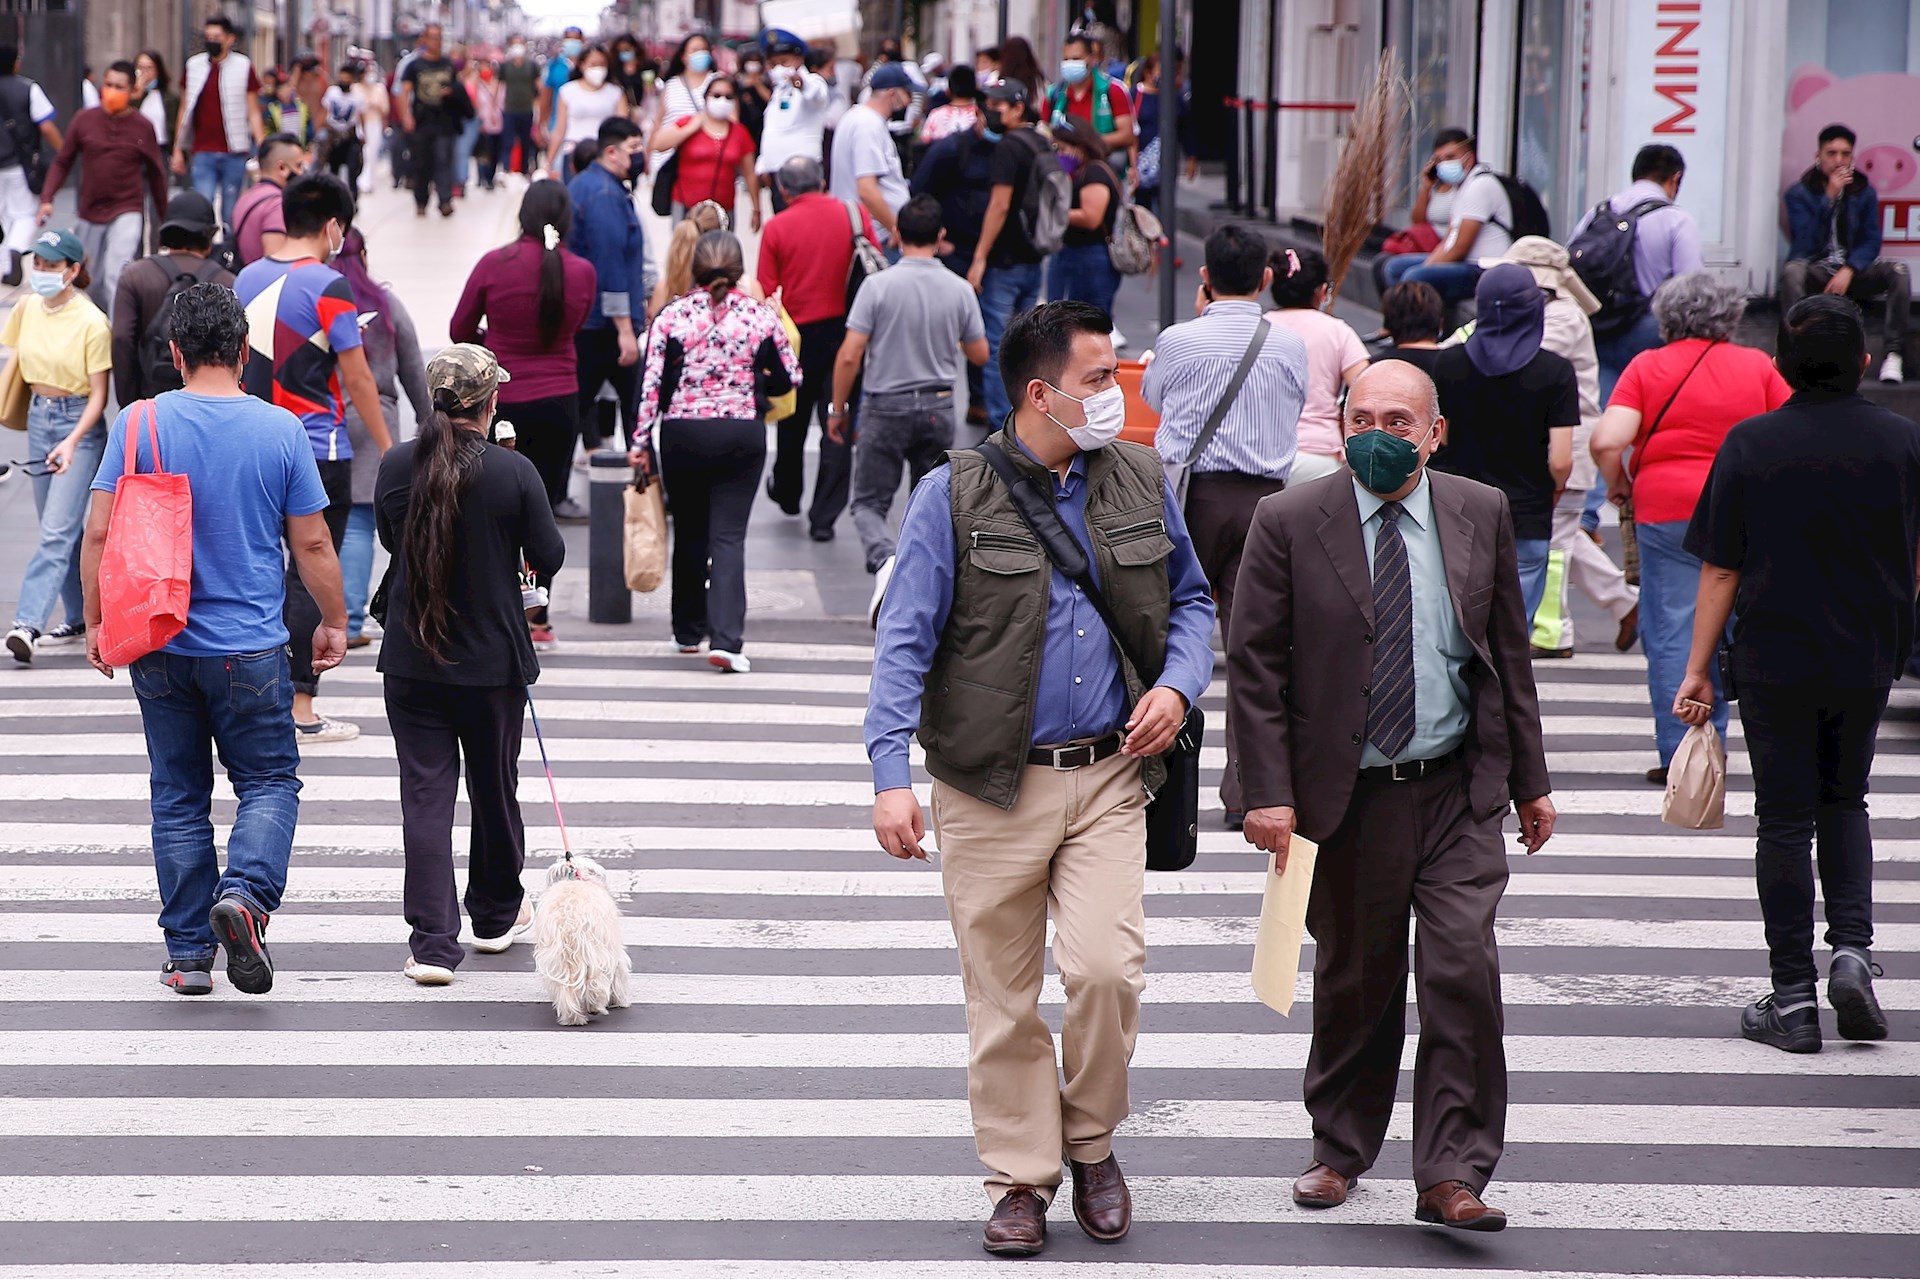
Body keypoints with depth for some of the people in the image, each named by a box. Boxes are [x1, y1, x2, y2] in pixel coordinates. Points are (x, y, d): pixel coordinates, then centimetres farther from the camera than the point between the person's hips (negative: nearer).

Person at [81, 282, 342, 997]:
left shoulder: (140, 425, -6)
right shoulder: (280, 430, -6)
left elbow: (99, 533, -5)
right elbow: (312, 544, -1)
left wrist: (96, 623, 7)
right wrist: (334, 622, 13)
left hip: (160, 645, 1)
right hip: (250, 647, -1)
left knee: (179, 797, 11)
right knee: (270, 779, 12)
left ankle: (188, 953, 13)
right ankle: (245, 892, -14)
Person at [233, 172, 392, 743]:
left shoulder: (247, 279, 7)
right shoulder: (328, 287, -13)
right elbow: (358, 379, -11)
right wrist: (387, 449, -1)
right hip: (318, 450, -6)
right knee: (312, 575, -1)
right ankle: (300, 707, 0)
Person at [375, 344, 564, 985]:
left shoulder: (396, 465, -6)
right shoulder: (514, 472, -15)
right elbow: (549, 559, -5)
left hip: (411, 661, 1)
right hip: (494, 659, -1)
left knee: (425, 794, 2)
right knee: (495, 787, 18)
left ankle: (432, 943, -6)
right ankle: (496, 915, 36)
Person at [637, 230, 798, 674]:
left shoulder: (672, 316, -5)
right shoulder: (760, 316, -3)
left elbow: (651, 384, -7)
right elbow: (787, 378, 4)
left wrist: (640, 443, -2)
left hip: (682, 434, 1)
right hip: (742, 435, -1)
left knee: (689, 533, 16)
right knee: (728, 536, -1)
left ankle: (689, 631, 27)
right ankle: (725, 638, -15)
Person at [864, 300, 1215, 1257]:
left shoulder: (1139, 481, 7)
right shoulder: (954, 495, -6)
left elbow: (1189, 599, 20)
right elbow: (904, 640, -8)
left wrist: (1178, 685, 1)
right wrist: (892, 774, -17)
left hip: (1108, 777, 2)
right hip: (991, 785, -2)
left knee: (1106, 968, -12)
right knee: (1003, 996, 4)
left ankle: (1091, 1139, 13)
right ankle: (1020, 1179, 19)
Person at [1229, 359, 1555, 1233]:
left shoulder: (1481, 514, 4)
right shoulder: (1289, 523, -4)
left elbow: (1508, 653, 12)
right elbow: (1253, 665, -4)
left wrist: (1530, 780, 12)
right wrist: (1267, 792, -10)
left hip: (1458, 791, 1)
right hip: (1347, 794, -1)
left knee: (1462, 970, -10)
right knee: (1353, 980, 11)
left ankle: (1451, 1176, -4)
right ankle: (1340, 1151, 32)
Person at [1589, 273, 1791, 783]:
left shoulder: (1648, 367, 0)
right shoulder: (1756, 367, 6)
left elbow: (1606, 441, -11)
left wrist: (1618, 485, 6)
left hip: (1665, 512, -2)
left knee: (1671, 633, 1)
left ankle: (1679, 754, -3)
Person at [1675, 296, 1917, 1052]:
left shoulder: (1750, 444, -9)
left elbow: (1720, 571, -7)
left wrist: (1698, 670, 0)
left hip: (1774, 659, -2)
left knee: (1785, 819, 5)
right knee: (1843, 800, 20)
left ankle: (1793, 998, 5)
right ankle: (1852, 947, 1)